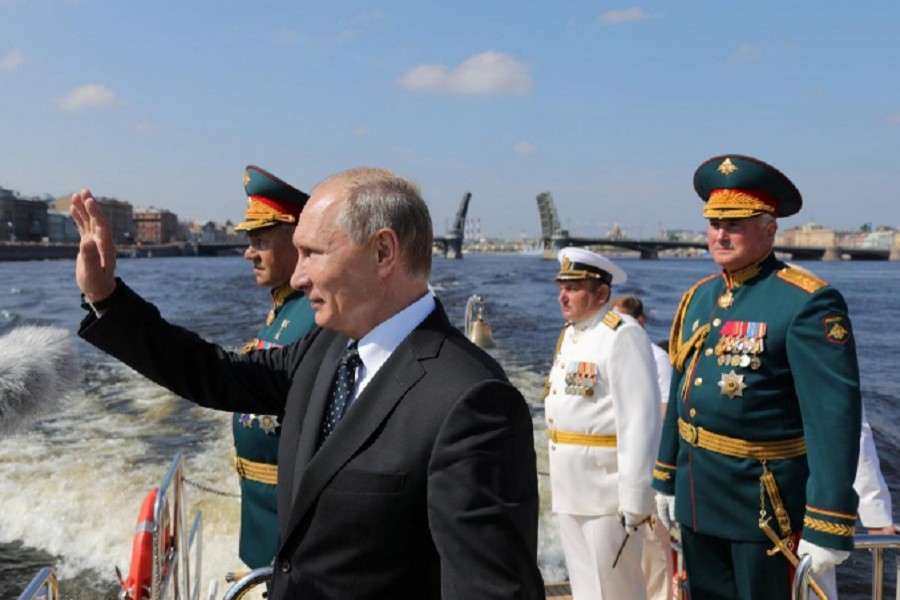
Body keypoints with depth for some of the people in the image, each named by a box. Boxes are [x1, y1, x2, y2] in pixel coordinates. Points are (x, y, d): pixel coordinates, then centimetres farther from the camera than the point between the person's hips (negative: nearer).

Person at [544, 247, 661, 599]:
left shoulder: (623, 335, -15)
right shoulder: (569, 333, 14)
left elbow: (640, 420, -20)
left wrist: (635, 497, -21)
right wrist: (557, 478, 17)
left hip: (606, 486, -8)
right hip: (570, 487, 9)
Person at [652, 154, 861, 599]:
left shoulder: (808, 303, -16)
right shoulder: (698, 297, 7)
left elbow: (834, 417, -20)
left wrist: (827, 526, -21)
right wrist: (665, 479, 16)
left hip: (765, 504, -6)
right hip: (697, 498, 7)